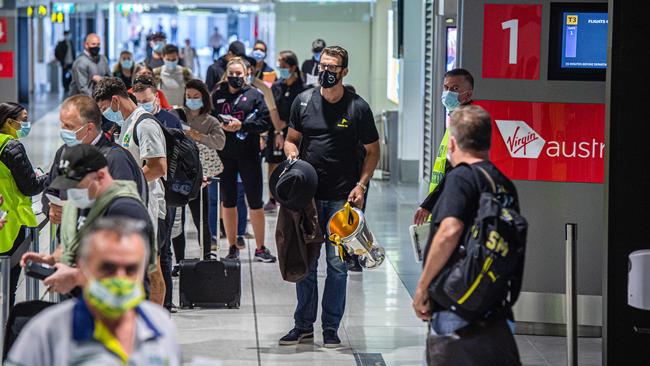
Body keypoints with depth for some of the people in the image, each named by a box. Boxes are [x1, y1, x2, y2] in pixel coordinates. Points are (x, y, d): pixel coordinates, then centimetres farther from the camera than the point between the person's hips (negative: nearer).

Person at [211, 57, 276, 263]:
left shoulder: (254, 95, 3)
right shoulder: (217, 96, 8)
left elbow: (265, 122, -5)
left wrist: (241, 125, -16)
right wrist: (221, 126, -14)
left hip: (248, 155, -2)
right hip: (224, 155, 2)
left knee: (255, 202, 1)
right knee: (228, 202, 8)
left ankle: (260, 248, 9)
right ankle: (232, 247, 17)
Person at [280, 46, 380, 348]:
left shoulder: (358, 108, -2)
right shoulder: (303, 101, 6)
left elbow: (372, 152, 5)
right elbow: (291, 139, 16)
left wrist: (361, 185, -8)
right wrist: (292, 152, -8)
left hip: (342, 198, -2)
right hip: (308, 194, 2)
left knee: (337, 263, 0)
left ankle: (331, 328, 9)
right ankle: (304, 325, 17)